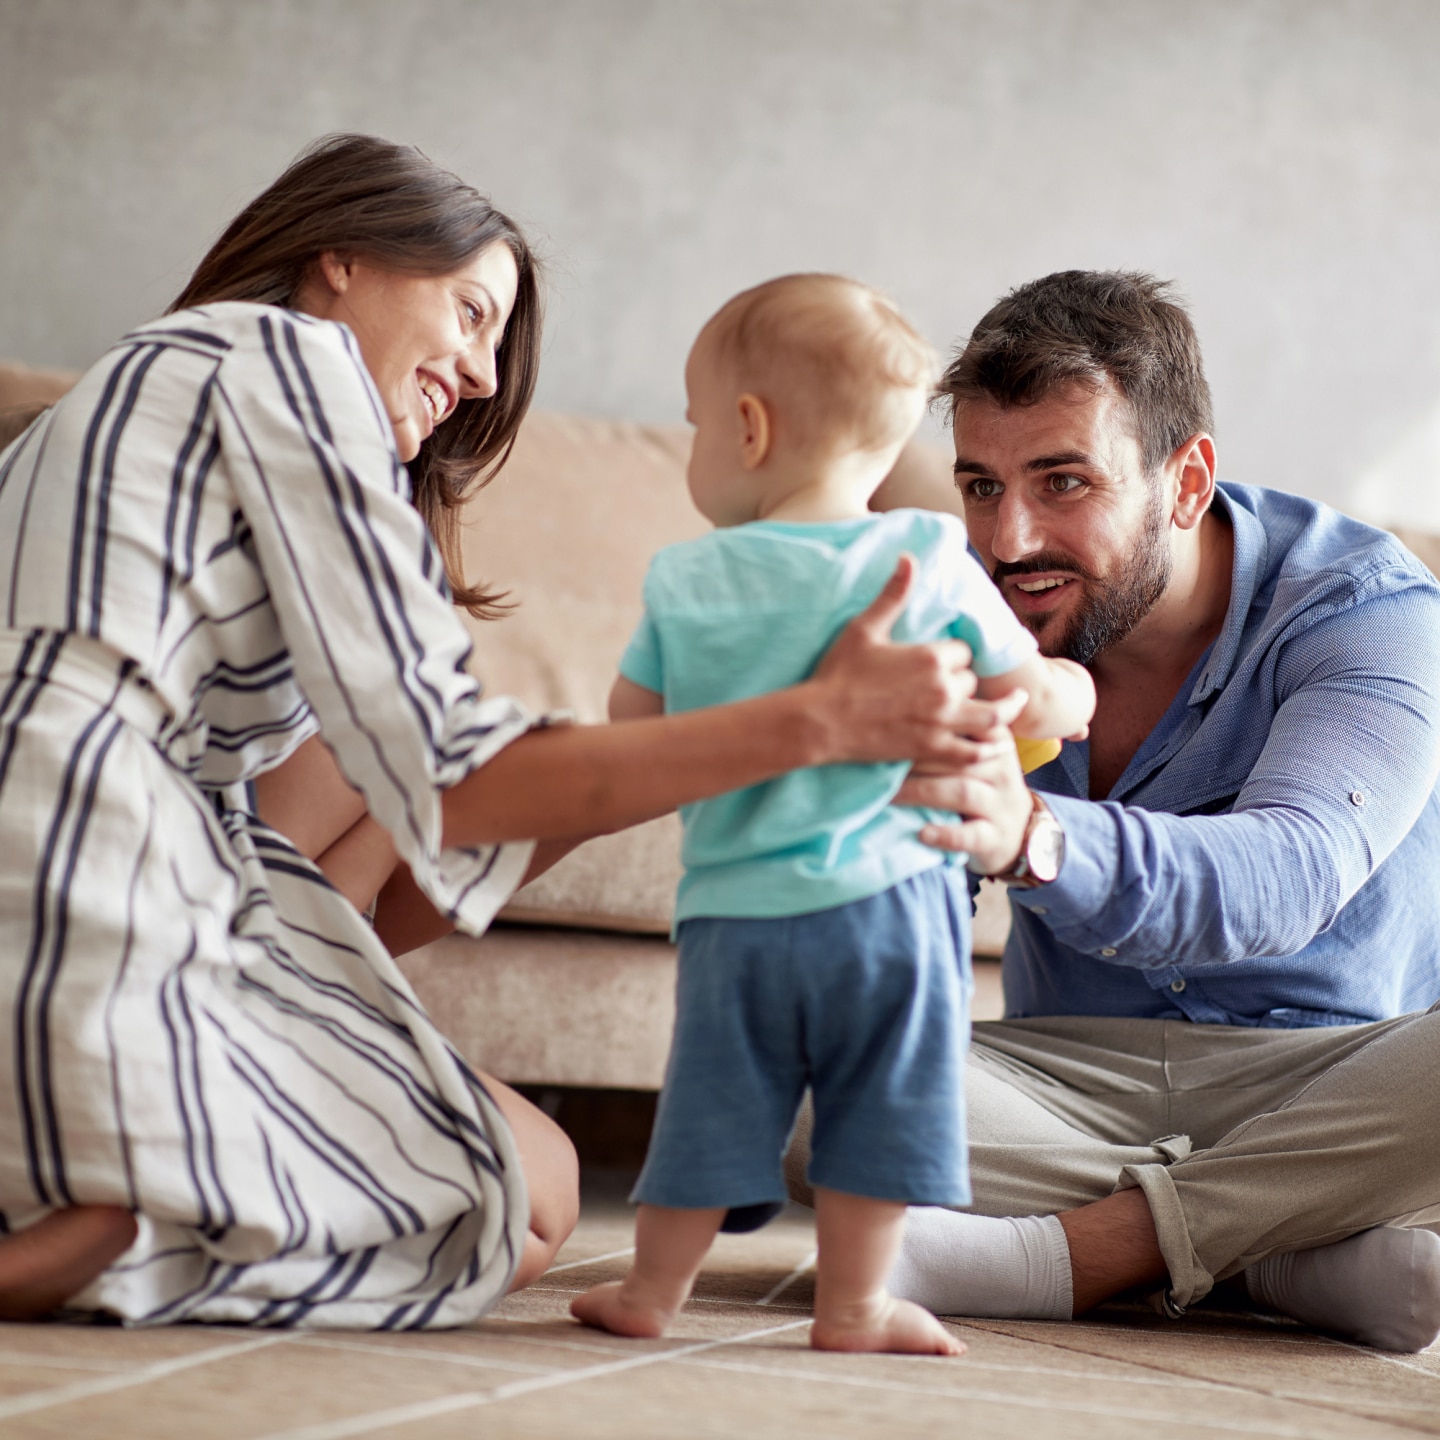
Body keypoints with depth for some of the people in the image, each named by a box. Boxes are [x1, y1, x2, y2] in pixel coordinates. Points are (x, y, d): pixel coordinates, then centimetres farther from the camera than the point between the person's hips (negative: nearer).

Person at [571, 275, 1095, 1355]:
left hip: (735, 911, 2)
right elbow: (1032, 705, -1)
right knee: (882, 1109, 9)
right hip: (890, 895, -1)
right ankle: (852, 1304, 15)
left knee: (712, 1103, 12)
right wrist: (1073, 691, 21)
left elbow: (629, 726, 9)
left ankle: (654, 1290, 21)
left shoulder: (686, 582, 1)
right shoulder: (933, 562, -3)